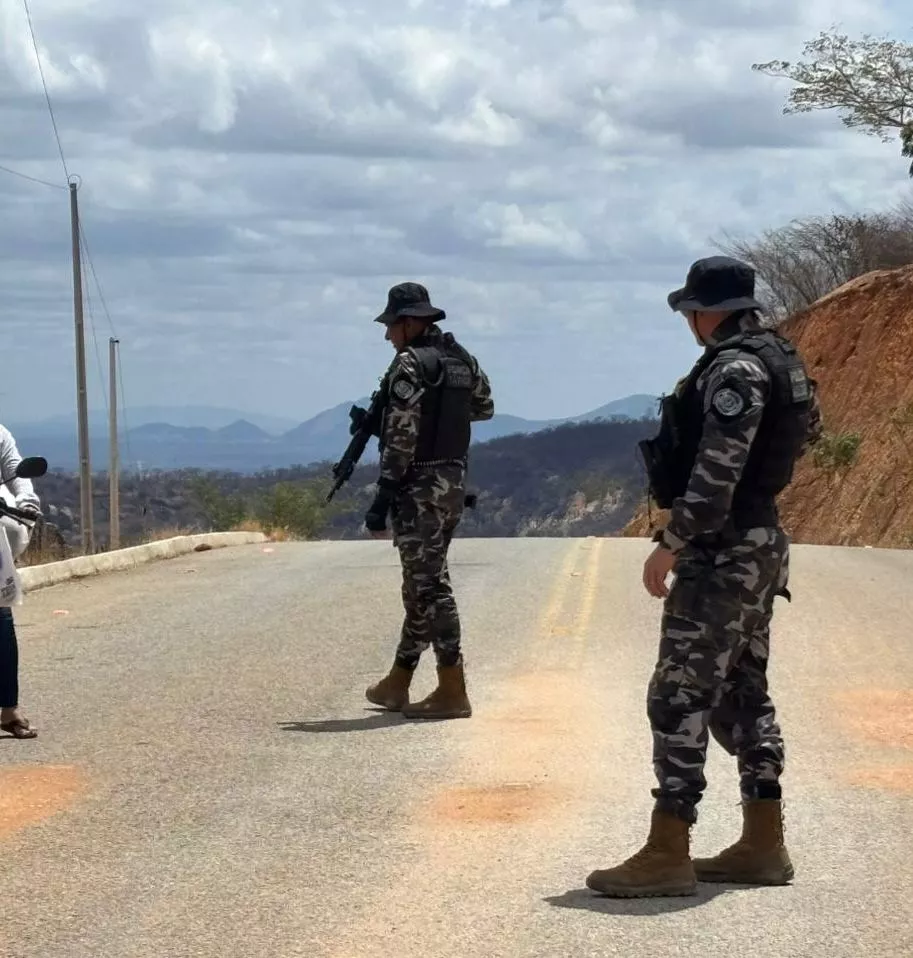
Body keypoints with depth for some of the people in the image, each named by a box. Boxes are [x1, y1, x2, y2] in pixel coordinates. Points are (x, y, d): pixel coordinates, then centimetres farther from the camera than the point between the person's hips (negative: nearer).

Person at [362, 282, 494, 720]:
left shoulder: (410, 364, -15)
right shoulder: (462, 360, 10)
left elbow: (401, 437, -20)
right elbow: (484, 407, 27)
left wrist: (382, 498, -18)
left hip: (420, 487, -9)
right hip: (454, 483, 9)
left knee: (428, 585, -6)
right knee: (423, 583, 15)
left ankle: (452, 692, -6)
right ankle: (397, 683, 24)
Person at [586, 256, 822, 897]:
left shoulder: (734, 368, -18)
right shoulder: (778, 359, 13)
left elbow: (717, 471, -25)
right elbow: (809, 429, 28)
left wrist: (671, 544, -23)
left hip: (721, 552, -10)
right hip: (759, 544, 10)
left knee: (681, 696, -9)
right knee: (742, 693, 15)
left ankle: (668, 855, -9)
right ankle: (763, 845, 18)